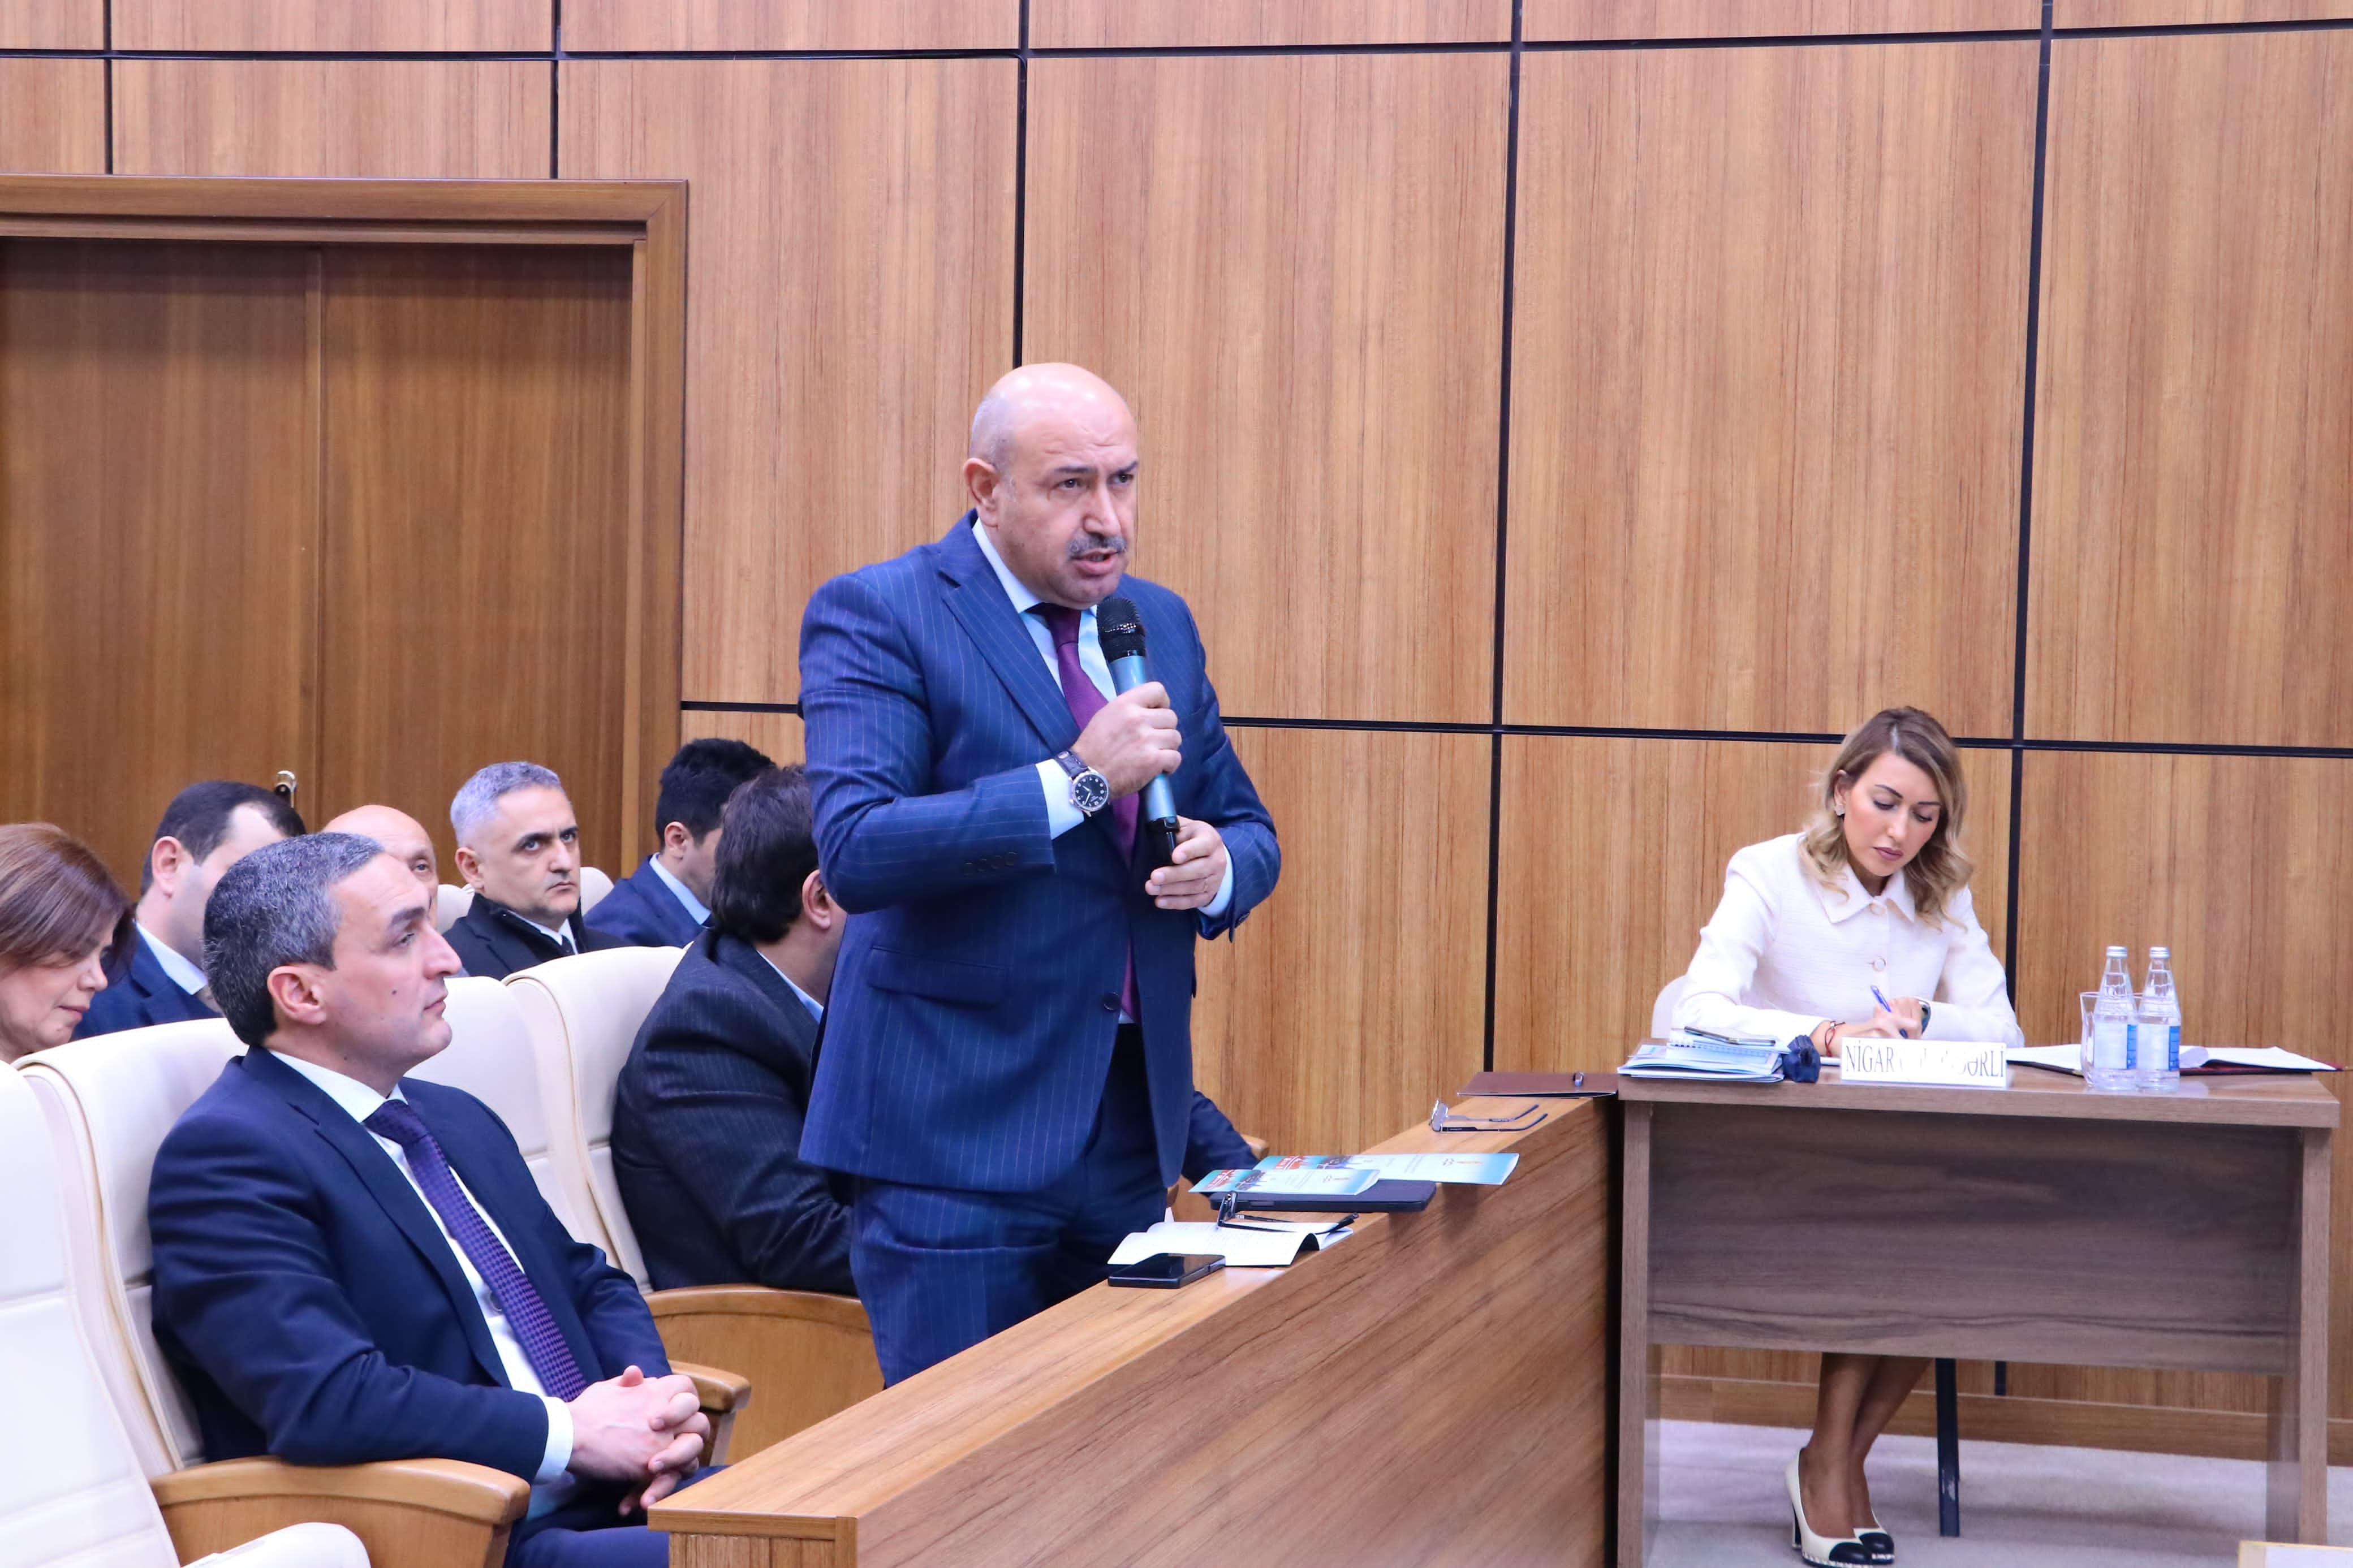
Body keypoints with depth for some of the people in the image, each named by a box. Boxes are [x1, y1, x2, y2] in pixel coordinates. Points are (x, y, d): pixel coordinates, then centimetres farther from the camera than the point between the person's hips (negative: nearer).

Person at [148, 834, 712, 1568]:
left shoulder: (459, 1121, 19)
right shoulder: (226, 1155, -9)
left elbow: (592, 1285, 23)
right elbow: (326, 1402, -20)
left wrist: (650, 1400, 1)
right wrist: (574, 1433, -14)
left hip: (604, 1502, 8)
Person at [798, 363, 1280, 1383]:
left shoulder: (1161, 624, 13)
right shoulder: (874, 616, -7)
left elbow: (1248, 830, 20)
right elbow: (855, 851, -20)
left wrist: (1220, 868, -5)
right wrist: (1079, 779, -22)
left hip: (1134, 1117, 6)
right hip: (957, 1129, -6)